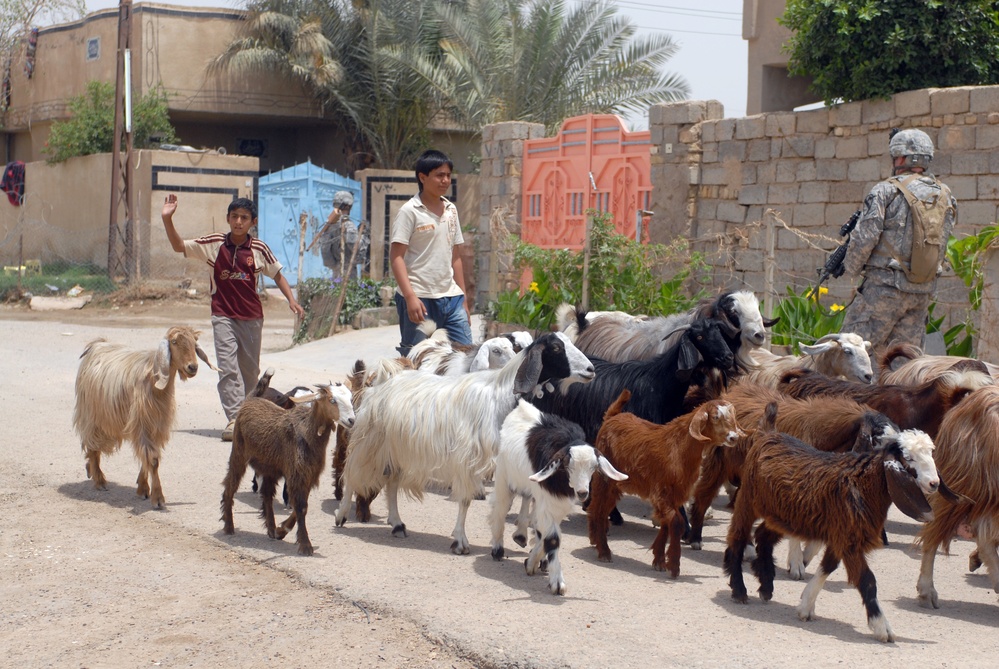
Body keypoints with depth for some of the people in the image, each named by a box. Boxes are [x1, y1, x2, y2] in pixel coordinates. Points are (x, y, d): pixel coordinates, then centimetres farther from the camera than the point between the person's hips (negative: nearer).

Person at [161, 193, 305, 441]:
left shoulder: (259, 249, -1)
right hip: (223, 316, -1)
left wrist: (291, 300, 2)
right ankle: (234, 420, -19)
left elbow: (277, 274, 12)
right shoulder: (214, 244, -1)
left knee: (250, 370, 11)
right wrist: (167, 219, -12)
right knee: (227, 368, -14)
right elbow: (179, 246, 1)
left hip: (252, 317, 1)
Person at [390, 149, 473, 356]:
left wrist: (463, 298, 16)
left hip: (451, 298, 6)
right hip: (420, 299, -6)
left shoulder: (451, 210, 14)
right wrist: (410, 297, -19)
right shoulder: (409, 211, -5)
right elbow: (396, 256, -10)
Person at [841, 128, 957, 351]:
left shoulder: (887, 191, -9)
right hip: (924, 291, 6)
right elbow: (941, 240, 15)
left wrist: (852, 268, 4)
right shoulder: (945, 196, 10)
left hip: (886, 287, -6)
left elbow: (864, 237, -11)